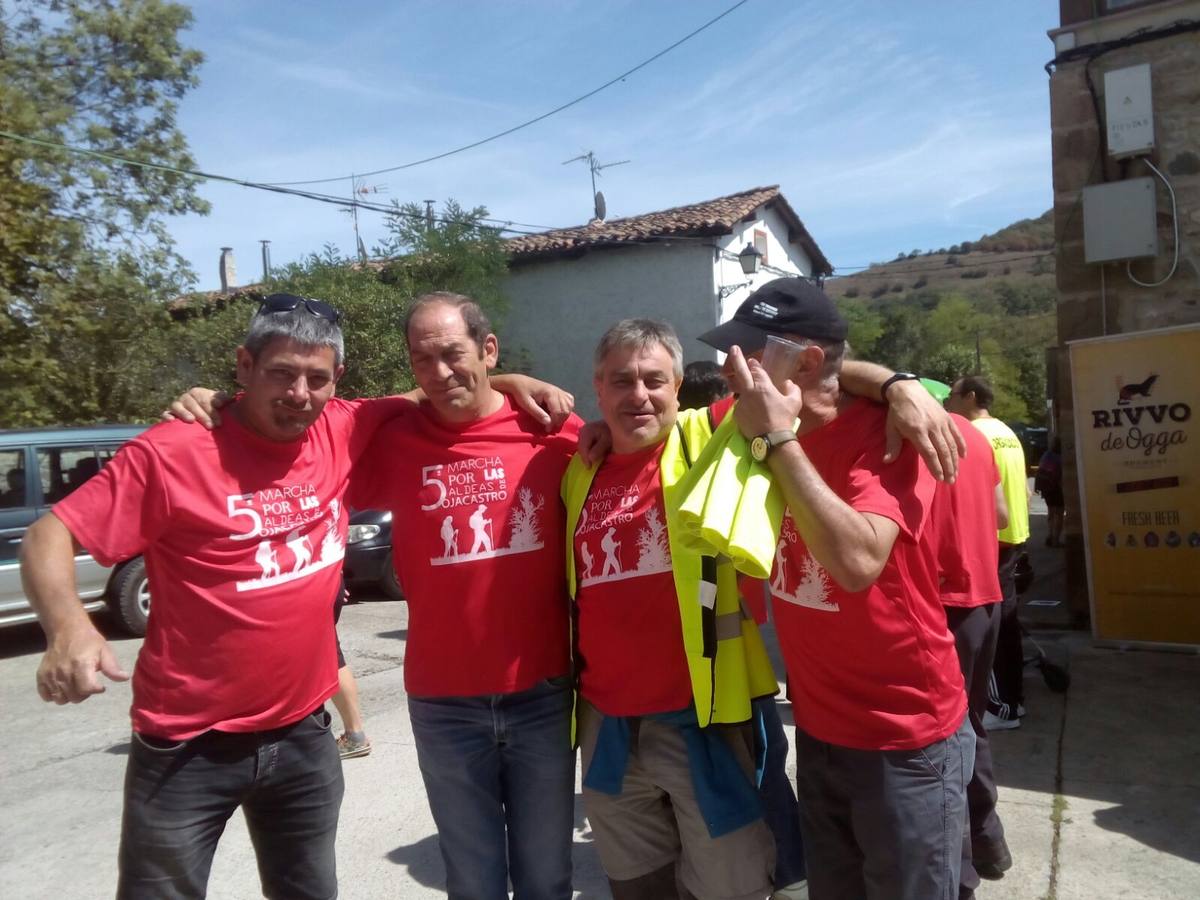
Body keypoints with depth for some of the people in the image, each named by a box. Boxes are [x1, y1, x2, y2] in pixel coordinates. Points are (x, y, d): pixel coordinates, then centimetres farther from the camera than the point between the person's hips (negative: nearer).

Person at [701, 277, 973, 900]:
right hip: (817, 731, 6)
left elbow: (858, 561, -35)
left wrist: (777, 439, -30)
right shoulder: (763, 429, 0)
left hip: (904, 740, -6)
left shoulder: (884, 434, -20)